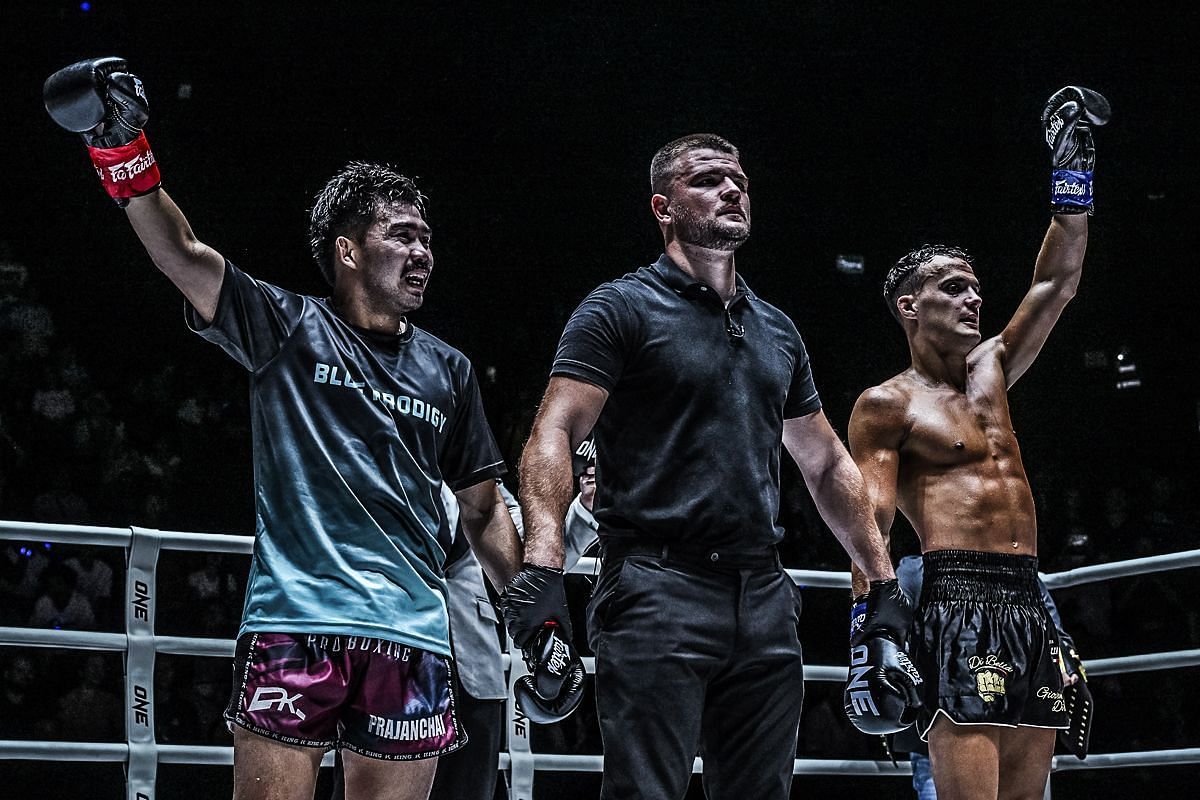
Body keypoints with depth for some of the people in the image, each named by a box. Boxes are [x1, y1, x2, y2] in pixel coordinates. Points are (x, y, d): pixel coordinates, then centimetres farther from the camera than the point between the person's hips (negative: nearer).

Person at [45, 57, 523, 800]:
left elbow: (484, 512, 21)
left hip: (411, 634, 3)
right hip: (292, 622, -3)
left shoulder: (448, 370, 17)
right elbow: (179, 251, -5)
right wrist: (122, 148, -19)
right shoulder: (288, 328, 7)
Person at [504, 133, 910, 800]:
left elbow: (827, 463, 27)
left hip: (765, 599, 6)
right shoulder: (625, 308, 1)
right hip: (659, 589, -6)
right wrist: (544, 564, -23)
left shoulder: (778, 331, 20)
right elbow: (556, 433, -9)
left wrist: (883, 580, 21)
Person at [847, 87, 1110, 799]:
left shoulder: (990, 371, 21)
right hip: (959, 601, -7)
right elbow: (870, 528, -6)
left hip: (1030, 604, 7)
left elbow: (1058, 282, 24)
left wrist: (1075, 169, 19)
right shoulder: (887, 406, 1)